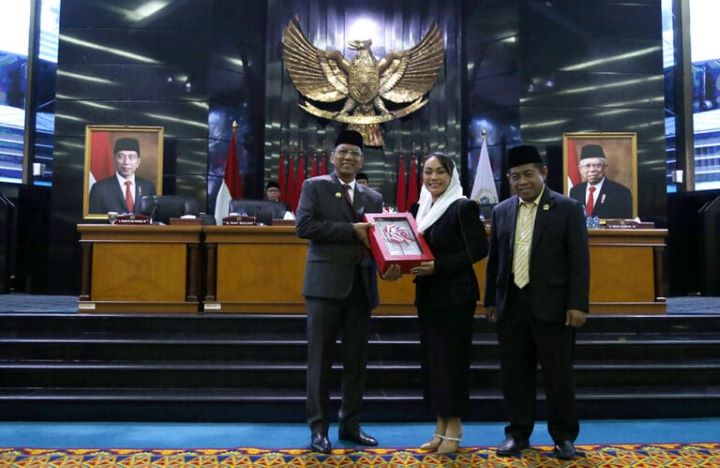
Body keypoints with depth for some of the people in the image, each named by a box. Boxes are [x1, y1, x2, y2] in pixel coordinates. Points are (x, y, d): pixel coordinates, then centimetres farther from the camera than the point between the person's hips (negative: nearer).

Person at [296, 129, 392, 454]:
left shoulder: (373, 198, 16)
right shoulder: (315, 186, 3)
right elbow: (304, 225, -11)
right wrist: (352, 230, -15)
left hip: (361, 286, 5)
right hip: (326, 283, -4)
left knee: (356, 359, 10)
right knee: (321, 358, 2)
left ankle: (350, 424, 23)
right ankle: (318, 427, 13)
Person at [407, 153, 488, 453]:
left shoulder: (464, 206, -9)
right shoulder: (423, 207, 11)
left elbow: (478, 249, -14)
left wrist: (437, 266, -21)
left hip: (455, 295, -7)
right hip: (427, 295, 7)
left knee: (451, 358, 0)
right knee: (431, 359, 10)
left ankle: (454, 429, 14)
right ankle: (440, 427, 21)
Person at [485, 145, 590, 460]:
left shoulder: (568, 208, -2)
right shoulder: (501, 211, 9)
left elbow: (579, 260, -5)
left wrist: (578, 304, -11)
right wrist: (491, 301, 12)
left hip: (552, 305, -3)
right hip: (511, 305, 4)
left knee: (558, 374, 6)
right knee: (514, 373, 10)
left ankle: (564, 435, 23)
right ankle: (518, 433, 24)